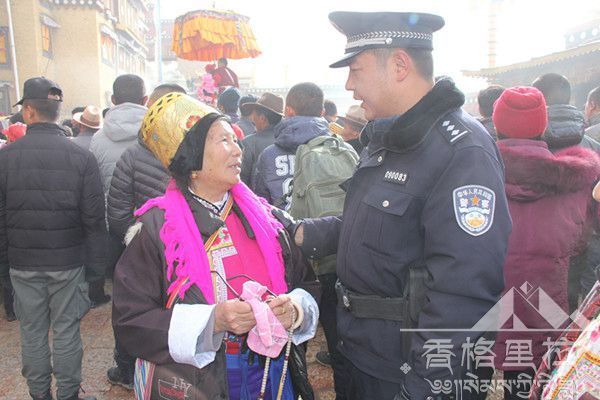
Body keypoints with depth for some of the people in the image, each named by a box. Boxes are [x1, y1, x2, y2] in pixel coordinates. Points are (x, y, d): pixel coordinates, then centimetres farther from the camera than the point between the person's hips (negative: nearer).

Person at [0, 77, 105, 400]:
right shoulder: (81, 157, -10)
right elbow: (94, 220, -10)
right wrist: (95, 266, -1)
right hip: (68, 262, -1)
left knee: (32, 332, 14)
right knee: (66, 332, 9)